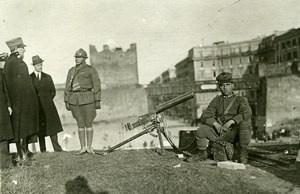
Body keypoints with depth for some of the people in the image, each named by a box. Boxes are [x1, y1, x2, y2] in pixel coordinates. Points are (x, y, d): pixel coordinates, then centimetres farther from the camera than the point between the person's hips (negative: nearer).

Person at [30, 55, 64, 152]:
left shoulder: (47, 77, 11)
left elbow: (53, 91, 16)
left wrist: (47, 101, 8)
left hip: (48, 107, 2)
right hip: (36, 107, -2)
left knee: (53, 126, -2)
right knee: (40, 129, 1)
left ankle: (57, 148, 3)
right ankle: (43, 150, 7)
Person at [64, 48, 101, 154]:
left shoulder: (91, 70, 0)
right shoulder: (71, 71, 13)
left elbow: (97, 86, -2)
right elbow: (68, 87, 13)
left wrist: (97, 101, -8)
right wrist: (66, 101, 7)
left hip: (87, 99, -3)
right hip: (75, 100, 4)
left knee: (88, 123, 1)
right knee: (80, 124, 6)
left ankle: (89, 147, 11)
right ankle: (83, 147, 13)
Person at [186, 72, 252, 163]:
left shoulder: (240, 100, 4)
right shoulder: (216, 101, 13)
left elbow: (247, 113, -19)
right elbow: (204, 116, 1)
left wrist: (230, 122, -31)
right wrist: (215, 124, -19)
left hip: (235, 133, -2)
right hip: (219, 132, 3)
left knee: (245, 122, -31)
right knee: (201, 130, -19)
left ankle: (243, 154, -18)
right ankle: (202, 154, 7)